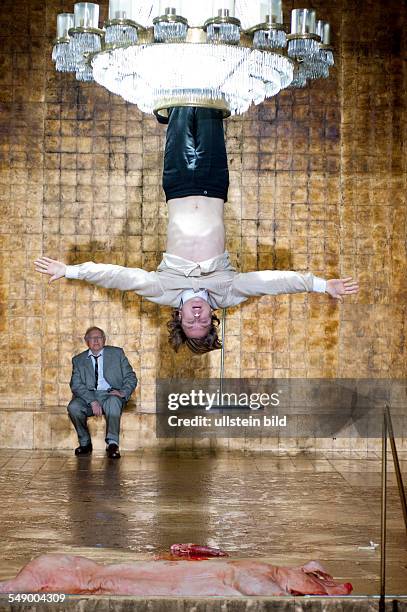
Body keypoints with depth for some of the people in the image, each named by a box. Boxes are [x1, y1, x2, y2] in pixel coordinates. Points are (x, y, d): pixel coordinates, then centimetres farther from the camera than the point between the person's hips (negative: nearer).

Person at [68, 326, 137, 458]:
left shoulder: (117, 353, 14)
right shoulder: (78, 360, 13)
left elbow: (130, 377, 11)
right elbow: (76, 385, -1)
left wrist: (123, 392, -11)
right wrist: (92, 401, -18)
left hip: (110, 394, -1)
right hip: (88, 396, 1)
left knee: (113, 403, -37)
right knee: (73, 407, -30)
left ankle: (112, 444, -33)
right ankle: (85, 443, -10)